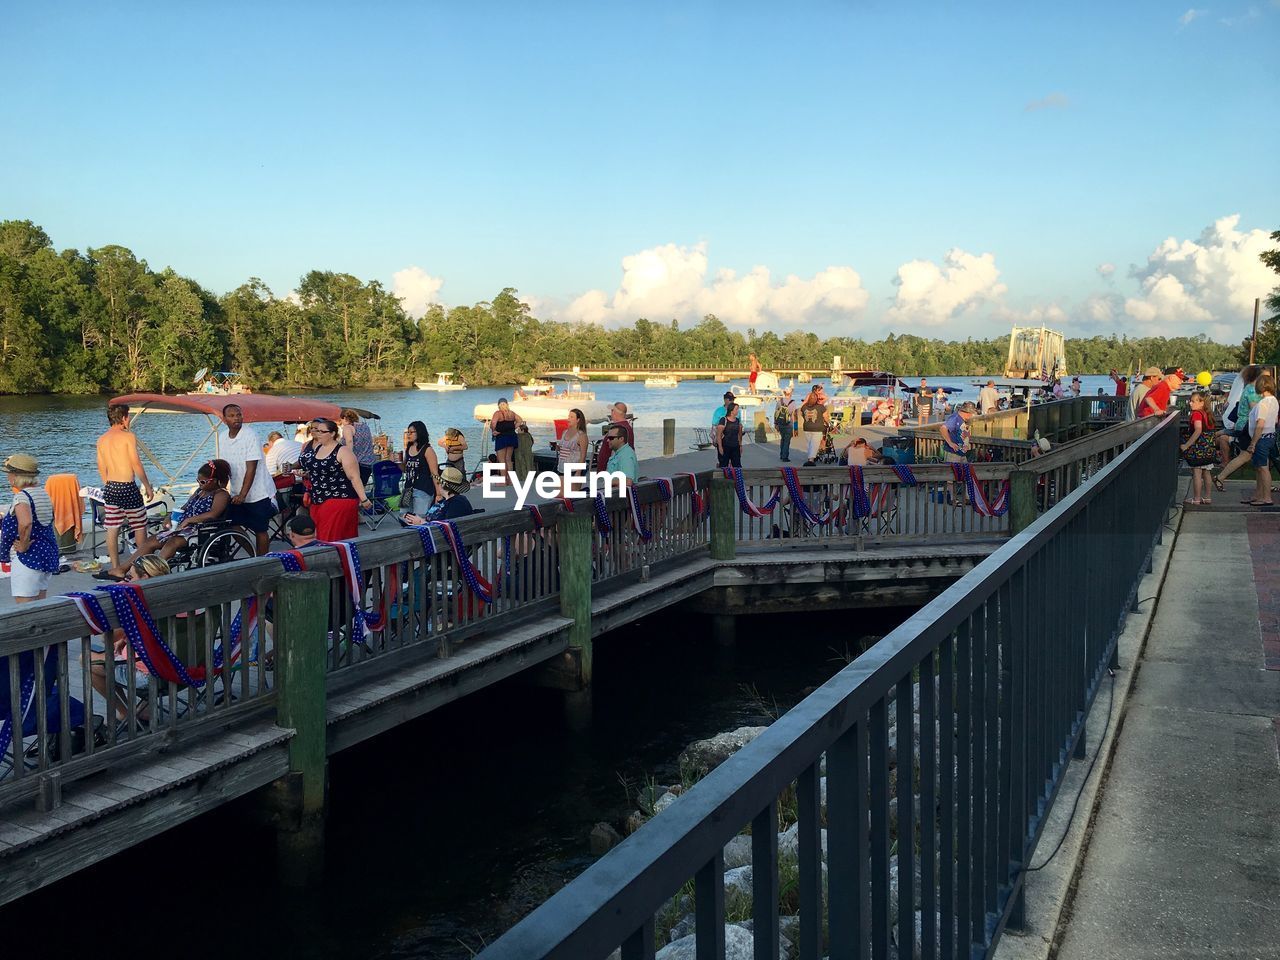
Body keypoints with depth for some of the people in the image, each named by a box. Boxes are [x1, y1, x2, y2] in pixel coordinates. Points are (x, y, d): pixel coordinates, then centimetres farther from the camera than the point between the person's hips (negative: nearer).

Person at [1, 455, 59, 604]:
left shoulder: (21, 497, -16)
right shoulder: (43, 493, 10)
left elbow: (25, 523, -33)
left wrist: (23, 546, -20)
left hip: (27, 558, -9)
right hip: (48, 555, 9)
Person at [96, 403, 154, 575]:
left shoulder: (102, 440, 8)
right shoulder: (128, 436, -10)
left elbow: (102, 468, 13)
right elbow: (136, 465, -12)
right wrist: (147, 486, -3)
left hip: (110, 488, 6)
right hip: (128, 487, -6)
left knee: (112, 529, 6)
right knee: (140, 527, 8)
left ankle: (115, 567, 9)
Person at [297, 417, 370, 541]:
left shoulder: (342, 452, -11)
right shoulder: (316, 447, 11)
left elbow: (354, 477, -16)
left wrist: (363, 499, -20)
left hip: (339, 499, -8)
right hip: (318, 502, 8)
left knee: (333, 538, -9)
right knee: (320, 536, 9)